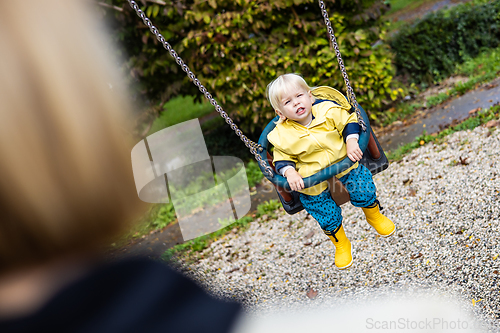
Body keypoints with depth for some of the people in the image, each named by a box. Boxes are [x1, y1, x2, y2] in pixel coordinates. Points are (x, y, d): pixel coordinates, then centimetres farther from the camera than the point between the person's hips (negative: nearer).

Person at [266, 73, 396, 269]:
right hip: (311, 178, 0)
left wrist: (351, 143, -15)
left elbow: (349, 121, 0)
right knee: (326, 214, 0)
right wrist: (290, 172, -22)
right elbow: (282, 159, -3)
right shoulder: (282, 136, -14)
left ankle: (374, 215, 27)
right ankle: (340, 244, 30)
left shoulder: (328, 110, -12)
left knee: (363, 190, -11)